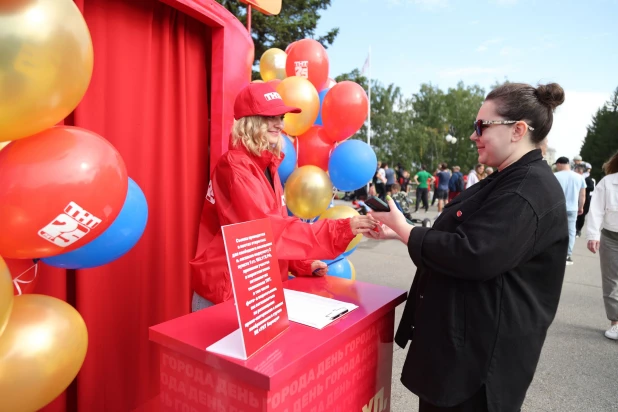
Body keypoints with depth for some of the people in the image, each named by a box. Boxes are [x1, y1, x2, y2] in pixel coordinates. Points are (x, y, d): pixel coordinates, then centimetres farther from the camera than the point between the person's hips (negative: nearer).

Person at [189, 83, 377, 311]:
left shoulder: (268, 166, 7)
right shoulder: (234, 166, -18)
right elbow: (268, 230, -28)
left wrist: (303, 265, 1)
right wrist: (341, 230, -30)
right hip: (224, 294, -8)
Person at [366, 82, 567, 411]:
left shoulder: (530, 190, -23)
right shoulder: (506, 181, 12)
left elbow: (471, 255, -31)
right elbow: (457, 237, 13)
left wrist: (402, 229, -19)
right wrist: (399, 232, 3)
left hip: (484, 349, -10)